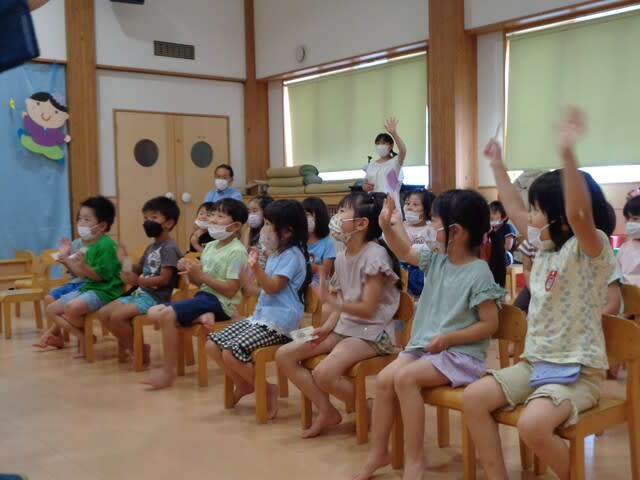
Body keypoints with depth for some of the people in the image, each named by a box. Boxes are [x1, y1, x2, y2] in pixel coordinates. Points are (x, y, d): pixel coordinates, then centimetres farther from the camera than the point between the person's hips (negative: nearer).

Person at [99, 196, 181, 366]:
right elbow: (138, 269, 17)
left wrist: (137, 280, -31)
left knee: (117, 316, -23)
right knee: (103, 313, 4)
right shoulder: (151, 247, 16)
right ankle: (126, 344, 15)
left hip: (156, 298, -10)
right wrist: (125, 261, -2)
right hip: (140, 293, 10)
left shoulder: (169, 248, -15)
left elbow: (164, 279, -22)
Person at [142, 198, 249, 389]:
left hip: (220, 302, -9)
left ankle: (168, 373, -13)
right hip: (204, 296, 9)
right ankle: (200, 317, -11)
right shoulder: (209, 246, 11)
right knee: (154, 313, 0)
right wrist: (190, 272, -7)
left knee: (167, 314, -23)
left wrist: (201, 275, -18)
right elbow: (198, 282, 15)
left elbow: (231, 290, -19)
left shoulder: (237, 251, -12)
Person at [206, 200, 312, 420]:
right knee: (213, 345, 1)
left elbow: (273, 287, -21)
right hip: (262, 316, 10)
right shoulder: (275, 254, 18)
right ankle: (242, 384, 19)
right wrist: (250, 286, 17)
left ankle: (267, 389, -2)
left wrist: (256, 268, -34)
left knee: (232, 353, -24)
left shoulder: (292, 255, -11)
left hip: (279, 323, -10)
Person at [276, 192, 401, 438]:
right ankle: (327, 411, 6)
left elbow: (368, 309, -19)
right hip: (344, 328, 9)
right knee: (284, 355, -2)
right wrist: (327, 327, -7)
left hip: (372, 333, -9)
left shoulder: (374, 254, -16)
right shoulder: (342, 257, 9)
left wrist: (331, 302, -32)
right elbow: (342, 303, 11)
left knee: (324, 373, -30)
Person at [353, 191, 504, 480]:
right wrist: (387, 227, -1)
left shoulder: (479, 273, -15)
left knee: (405, 378, -27)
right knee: (384, 379, -10)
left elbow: (490, 324, -15)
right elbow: (405, 252, 17)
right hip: (424, 346, 8)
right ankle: (378, 452, 4)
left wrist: (449, 339, -20)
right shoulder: (437, 260, 6)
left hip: (461, 353, -7)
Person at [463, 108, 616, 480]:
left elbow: (579, 214, -37)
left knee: (533, 425, -31)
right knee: (474, 398, -6)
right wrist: (498, 165, 27)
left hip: (578, 371, -8)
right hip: (536, 362, 8)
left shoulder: (591, 249, -14)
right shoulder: (546, 246, 9)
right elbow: (514, 210, 24)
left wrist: (568, 153, -47)